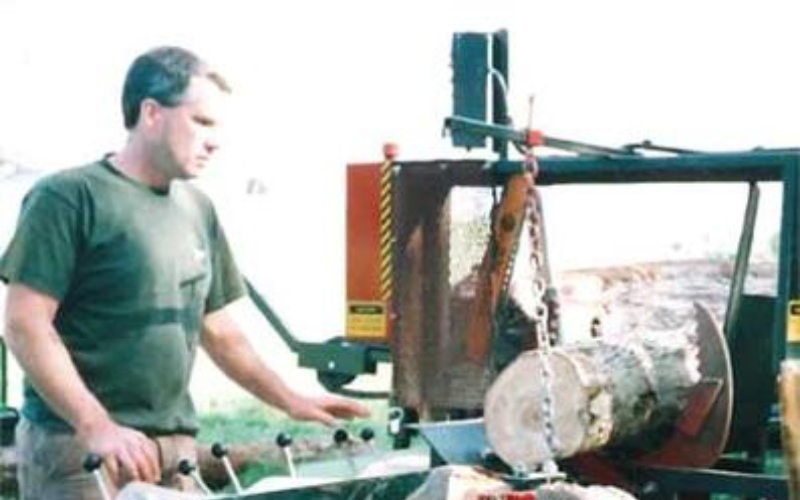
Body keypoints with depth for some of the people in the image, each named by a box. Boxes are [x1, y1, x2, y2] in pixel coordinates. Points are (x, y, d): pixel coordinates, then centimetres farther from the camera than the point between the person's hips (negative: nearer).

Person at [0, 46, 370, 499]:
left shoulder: (197, 210, 14)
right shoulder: (68, 198, -7)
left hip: (174, 446, 6)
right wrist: (95, 425, -21)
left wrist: (290, 400, 11)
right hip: (78, 444, -6)